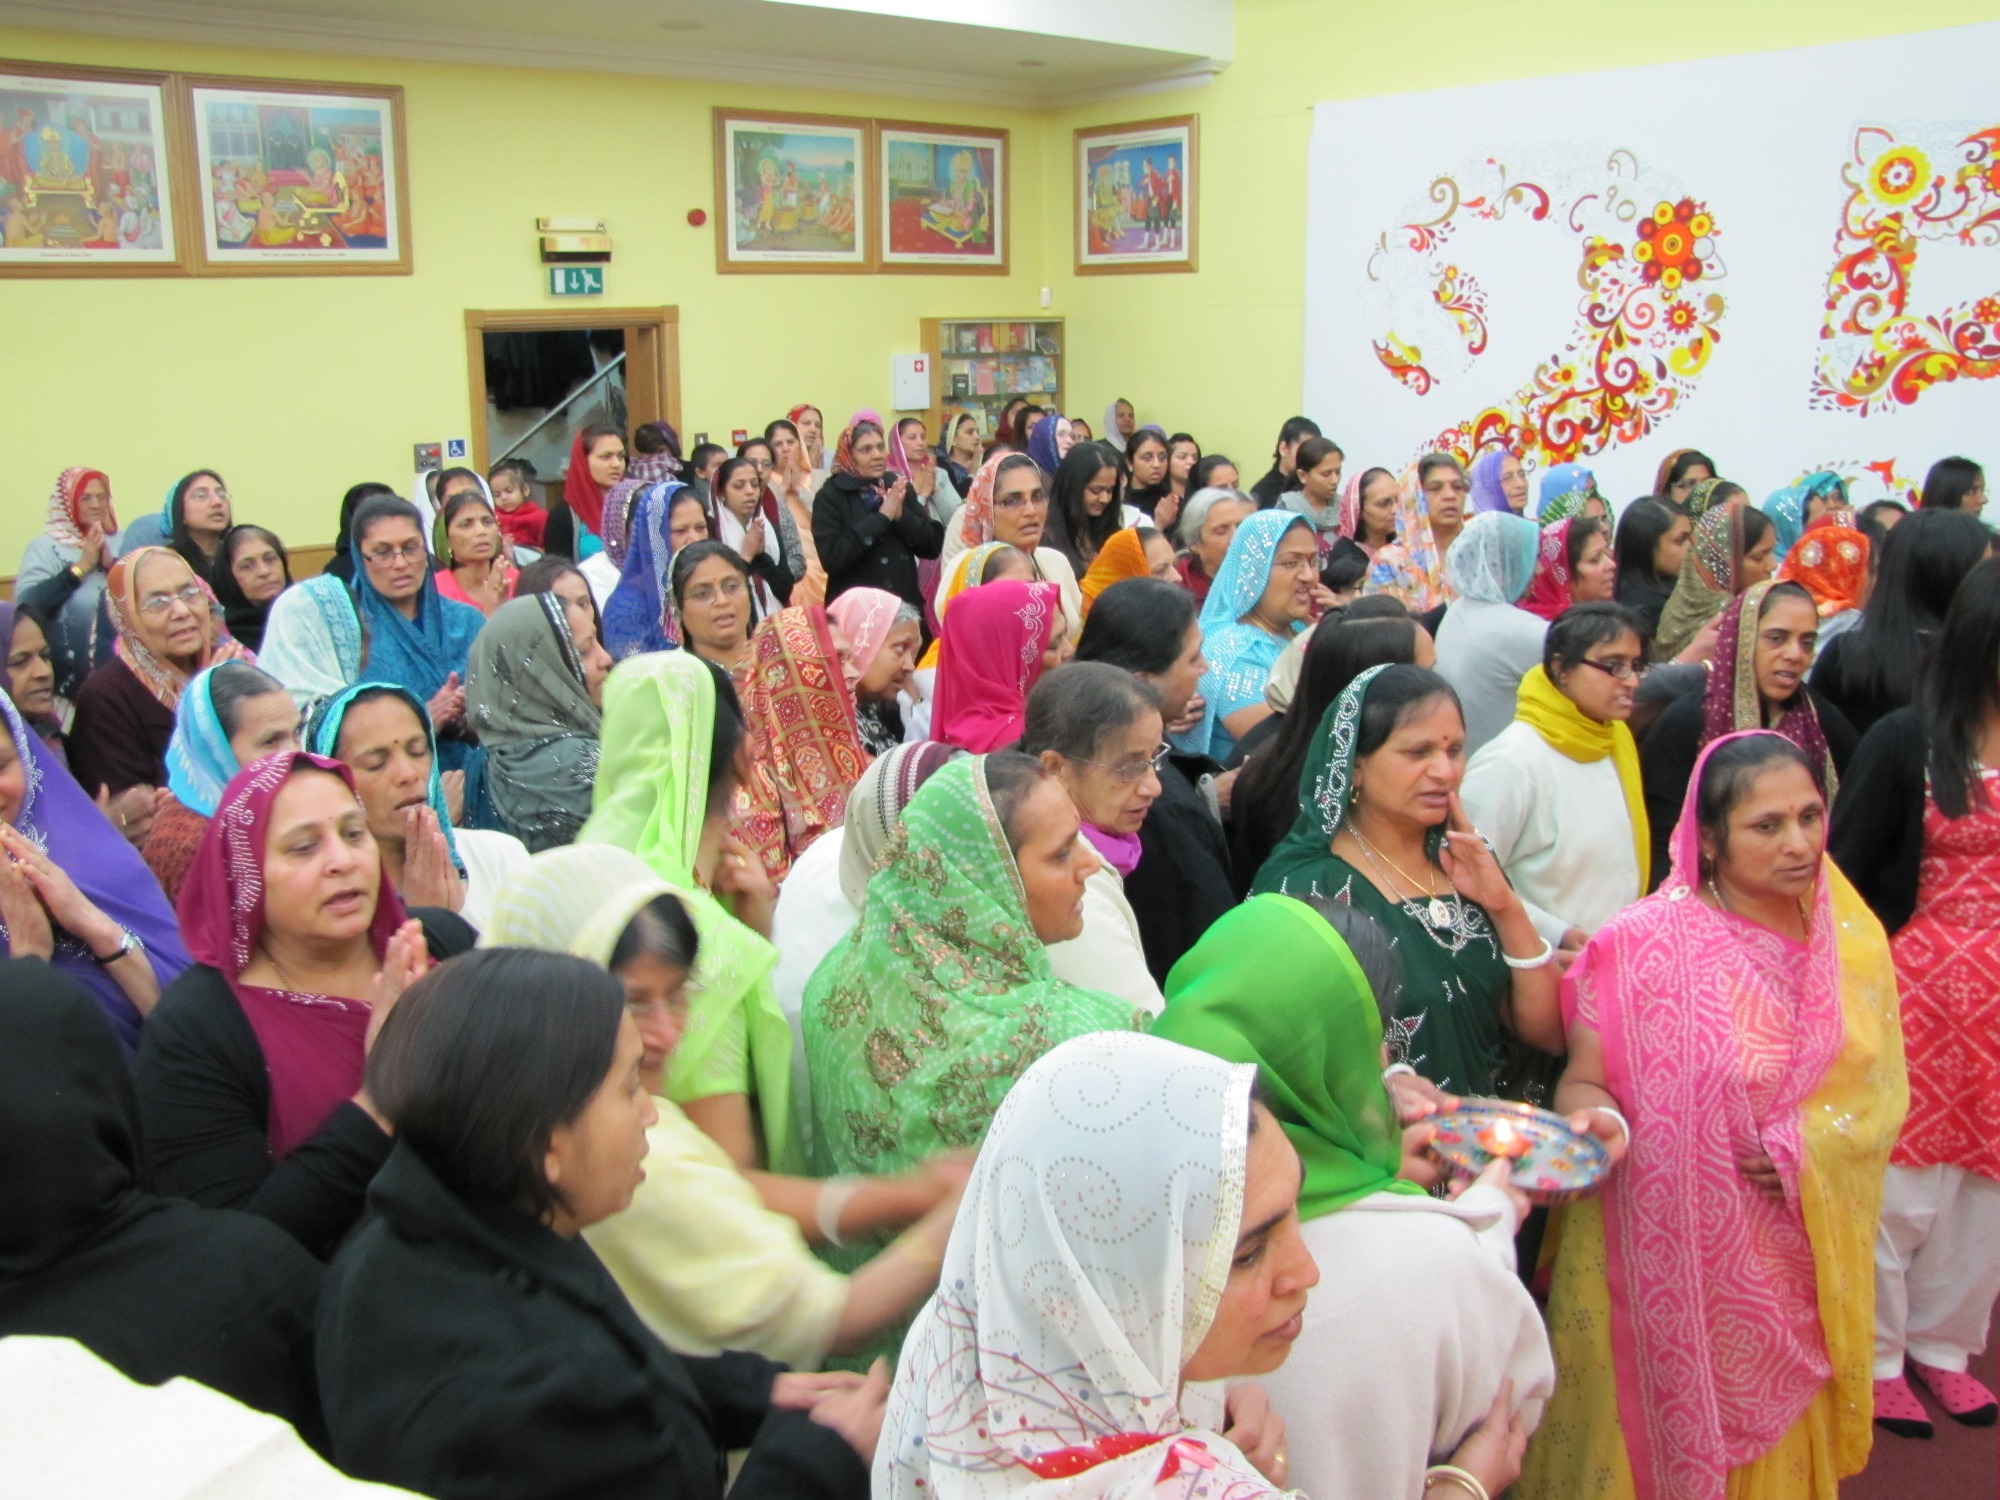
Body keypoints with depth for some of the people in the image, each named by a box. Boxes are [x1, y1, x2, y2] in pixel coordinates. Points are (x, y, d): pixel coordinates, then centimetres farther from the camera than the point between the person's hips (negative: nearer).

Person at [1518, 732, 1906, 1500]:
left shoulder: (1854, 941, 1)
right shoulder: (1641, 945, -13)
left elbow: (1880, 1090, 3)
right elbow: (1583, 1081, -10)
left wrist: (1809, 1149, -15)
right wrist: (1600, 1121, -31)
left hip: (1799, 1259, 4)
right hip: (1669, 1260, -4)